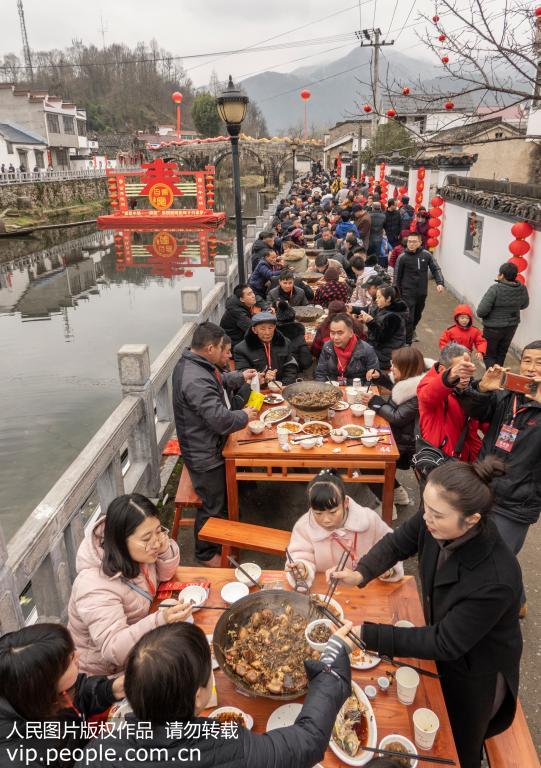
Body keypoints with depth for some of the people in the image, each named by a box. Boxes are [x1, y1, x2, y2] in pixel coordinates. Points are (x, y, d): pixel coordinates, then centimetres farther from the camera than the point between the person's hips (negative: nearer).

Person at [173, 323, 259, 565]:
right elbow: (220, 419, -34)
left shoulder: (190, 363, 0)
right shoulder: (196, 381, -34)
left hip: (203, 449, 10)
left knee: (219, 498, 28)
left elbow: (216, 380, 22)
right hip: (205, 456, -10)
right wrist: (245, 416, -16)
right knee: (213, 506, 10)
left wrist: (240, 377, 13)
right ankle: (206, 553, 31)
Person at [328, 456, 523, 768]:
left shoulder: (496, 580, -41)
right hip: (442, 642, 5)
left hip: (477, 674, -5)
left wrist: (367, 635, -34)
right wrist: (361, 573, -25)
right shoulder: (436, 523, -26)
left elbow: (445, 644, -32)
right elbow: (398, 542, -7)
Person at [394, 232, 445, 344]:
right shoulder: (402, 257, -9)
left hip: (422, 292, 4)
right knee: (409, 318, -7)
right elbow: (397, 276, -2)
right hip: (408, 293, -4)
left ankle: (412, 331, 48)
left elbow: (436, 269, 1)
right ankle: (407, 342, 2)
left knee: (418, 315, 21)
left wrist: (440, 283, -14)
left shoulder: (426, 255, -4)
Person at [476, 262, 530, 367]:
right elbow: (524, 305, 11)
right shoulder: (522, 289, -8)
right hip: (511, 327, 6)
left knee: (489, 355, 10)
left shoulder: (495, 289, -25)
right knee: (501, 354, 23)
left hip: (493, 328, -5)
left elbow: (481, 311, -26)